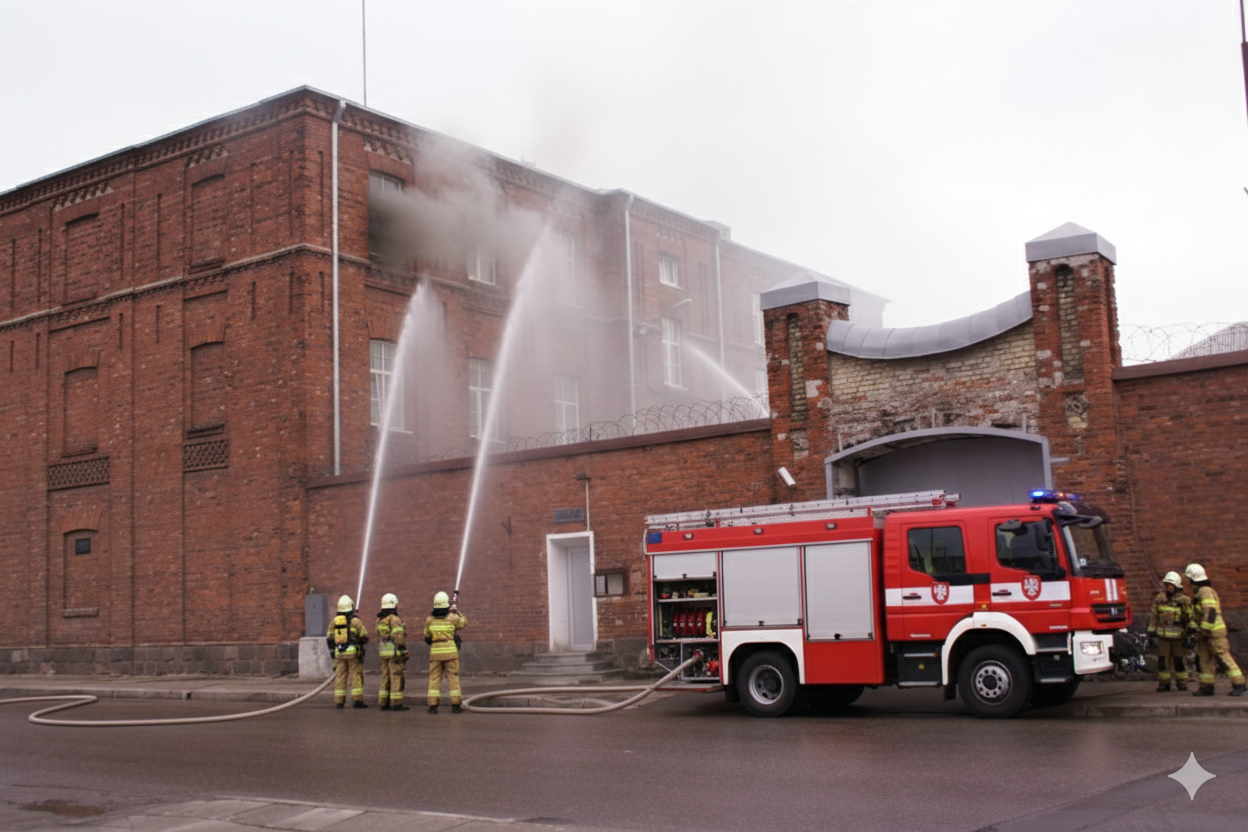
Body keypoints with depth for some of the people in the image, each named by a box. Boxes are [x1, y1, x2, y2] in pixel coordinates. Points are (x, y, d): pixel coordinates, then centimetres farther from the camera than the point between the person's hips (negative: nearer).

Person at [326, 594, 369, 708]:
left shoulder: (334, 621, 6)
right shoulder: (355, 620, -6)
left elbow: (329, 638, 6)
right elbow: (364, 636, -6)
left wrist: (332, 650, 19)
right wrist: (361, 641, 16)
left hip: (339, 653, 4)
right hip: (353, 652, -4)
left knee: (340, 677, 7)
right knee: (356, 677, -1)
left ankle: (339, 702, 5)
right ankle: (357, 700, -5)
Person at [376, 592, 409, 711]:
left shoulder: (379, 620, 10)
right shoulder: (395, 619, -15)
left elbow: (379, 636, 15)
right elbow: (399, 636, -21)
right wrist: (404, 651, -16)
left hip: (384, 652, 8)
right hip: (395, 652, -8)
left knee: (386, 677, 11)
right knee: (396, 678, -4)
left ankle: (384, 702, 13)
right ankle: (396, 703, -4)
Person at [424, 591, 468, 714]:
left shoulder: (430, 620, 1)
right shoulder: (452, 617, -5)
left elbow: (427, 636, 12)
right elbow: (464, 623, 16)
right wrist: (458, 612, 31)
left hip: (435, 653, 2)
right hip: (450, 652, -2)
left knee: (434, 678, 5)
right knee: (453, 678, 4)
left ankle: (433, 706, 1)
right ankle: (455, 705, 3)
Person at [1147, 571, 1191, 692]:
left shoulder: (1184, 600, -1)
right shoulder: (1159, 599, 7)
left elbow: (1190, 618, 0)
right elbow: (1153, 617, 11)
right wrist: (1152, 633, 9)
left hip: (1178, 635, -2)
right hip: (1163, 635, 2)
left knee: (1179, 659, 1)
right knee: (1163, 659, 2)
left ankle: (1181, 682, 14)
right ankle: (1164, 683, 11)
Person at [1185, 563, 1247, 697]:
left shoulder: (1206, 591, -14)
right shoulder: (1200, 592, 19)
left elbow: (1210, 611, -23)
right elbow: (1197, 613, 26)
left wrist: (1204, 630, -23)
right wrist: (1193, 625, 16)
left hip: (1214, 631, -10)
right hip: (1205, 632, 10)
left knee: (1223, 657, -9)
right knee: (1204, 658, 7)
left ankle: (1239, 684, -6)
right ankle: (1206, 687, 8)